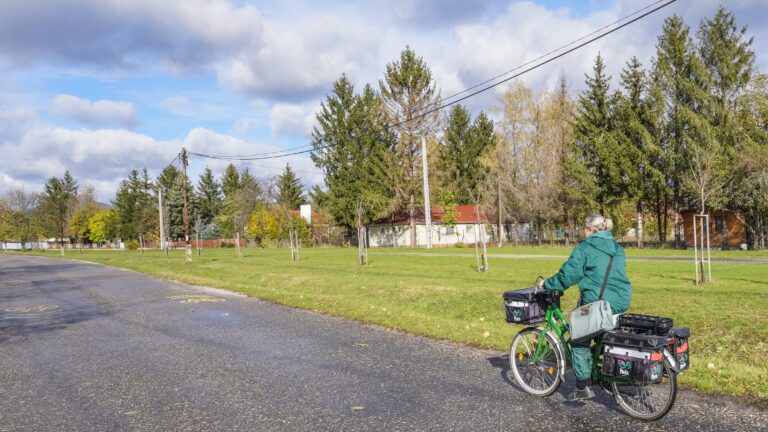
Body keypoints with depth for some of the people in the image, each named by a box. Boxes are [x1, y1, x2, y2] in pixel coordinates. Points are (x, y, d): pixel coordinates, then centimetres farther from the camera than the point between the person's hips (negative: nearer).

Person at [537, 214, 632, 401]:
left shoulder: (585, 247, -7)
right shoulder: (618, 248, 15)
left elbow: (568, 274, -10)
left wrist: (547, 284, 5)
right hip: (622, 301, 7)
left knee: (580, 340, 7)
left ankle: (583, 387, 6)